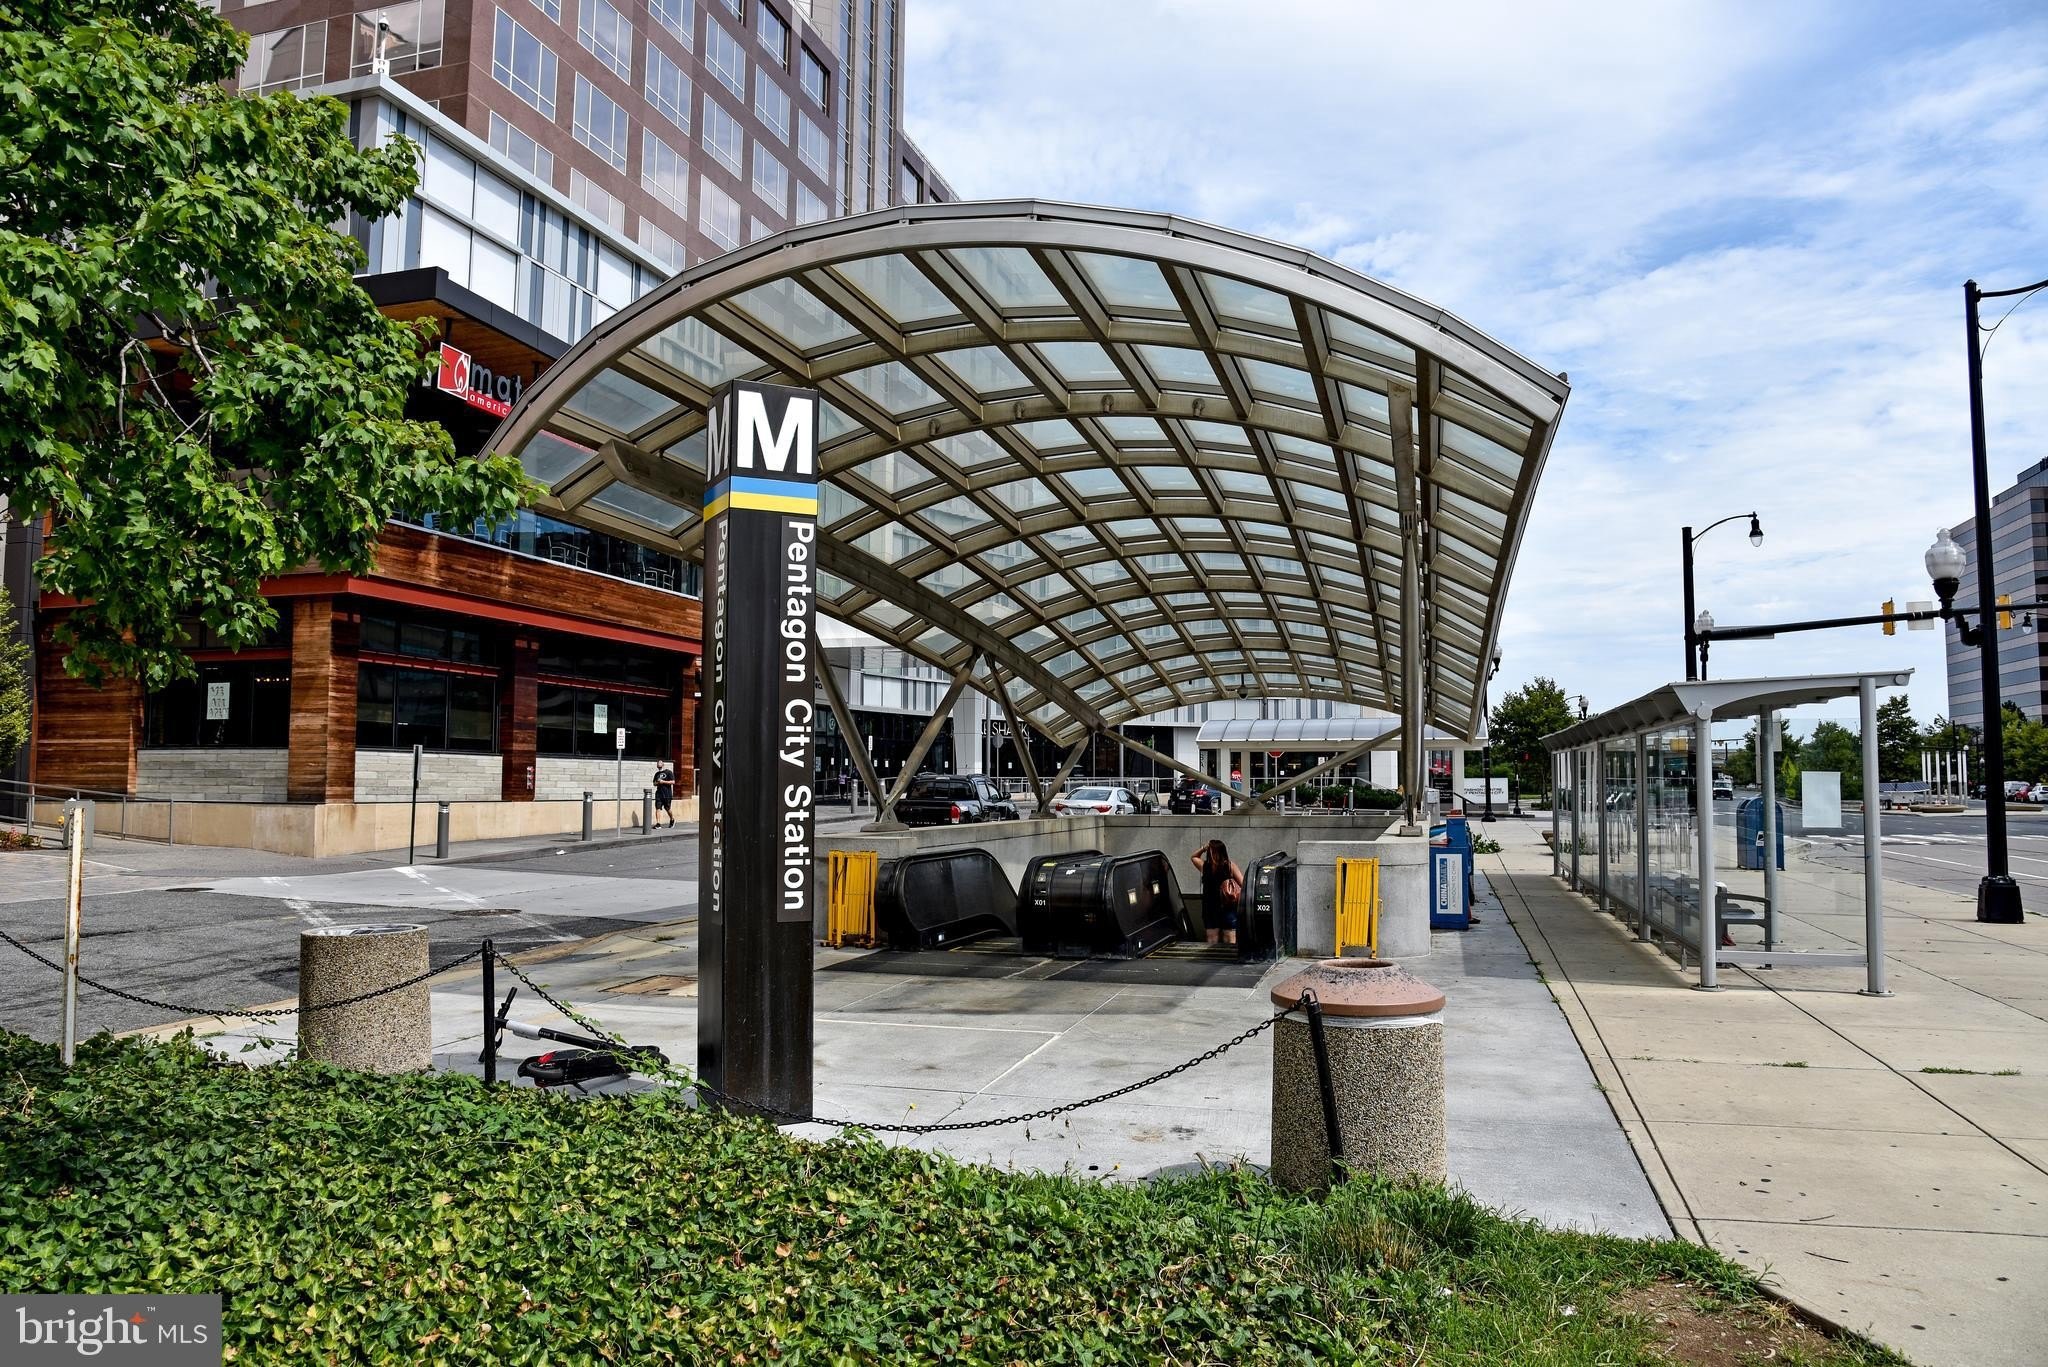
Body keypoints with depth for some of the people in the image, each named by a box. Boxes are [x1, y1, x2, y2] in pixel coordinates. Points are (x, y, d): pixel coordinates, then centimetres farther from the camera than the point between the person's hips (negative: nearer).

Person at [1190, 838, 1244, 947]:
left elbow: (1193, 856, 20)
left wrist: (1203, 848, 9)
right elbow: (1243, 885, -12)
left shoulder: (1204, 866, -1)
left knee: (1212, 942, 8)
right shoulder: (1230, 866, -5)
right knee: (1230, 942, 2)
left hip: (1210, 909, 2)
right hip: (1229, 909, -1)